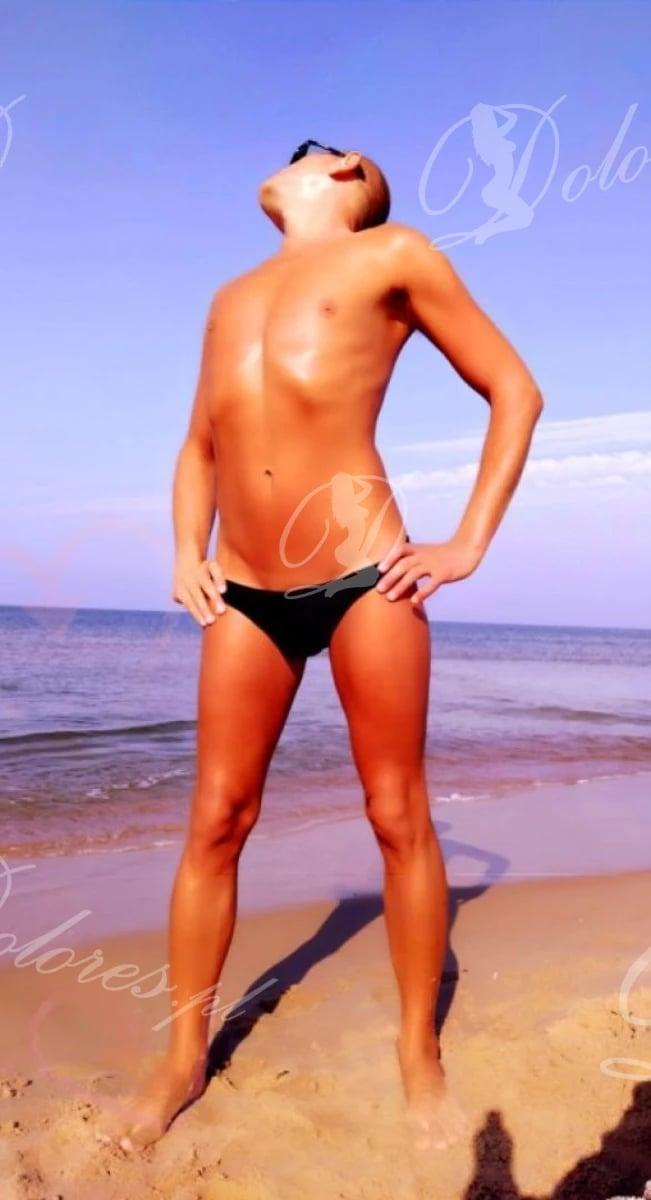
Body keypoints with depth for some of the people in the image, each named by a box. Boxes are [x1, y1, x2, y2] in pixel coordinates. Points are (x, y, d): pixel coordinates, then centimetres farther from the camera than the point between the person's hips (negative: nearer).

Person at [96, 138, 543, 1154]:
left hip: (364, 579, -4)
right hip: (245, 594, 5)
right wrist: (185, 556, 11)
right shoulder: (230, 298, 23)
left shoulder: (393, 255, 7)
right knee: (216, 823, 5)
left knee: (399, 817, 3)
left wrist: (468, 545, -2)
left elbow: (515, 391, 6)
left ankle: (419, 1054, 23)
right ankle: (183, 1061, 22)